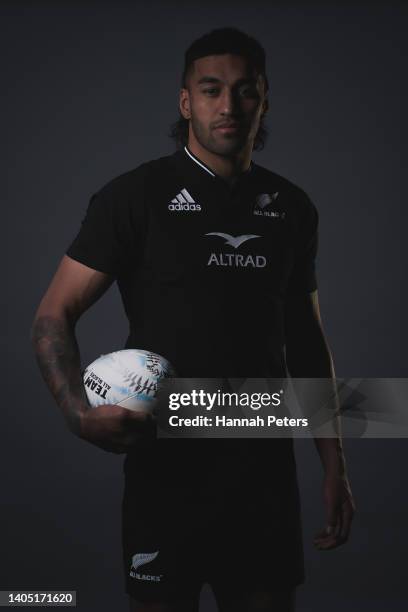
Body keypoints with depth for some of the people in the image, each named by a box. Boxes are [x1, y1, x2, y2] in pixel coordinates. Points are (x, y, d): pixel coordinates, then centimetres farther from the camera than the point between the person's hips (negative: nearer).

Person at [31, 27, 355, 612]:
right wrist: (78, 411, -25)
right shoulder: (135, 197, -6)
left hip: (267, 468, 4)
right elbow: (54, 315, -7)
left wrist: (334, 464, 9)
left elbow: (307, 341, 13)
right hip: (167, 468, -3)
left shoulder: (292, 208, 7)